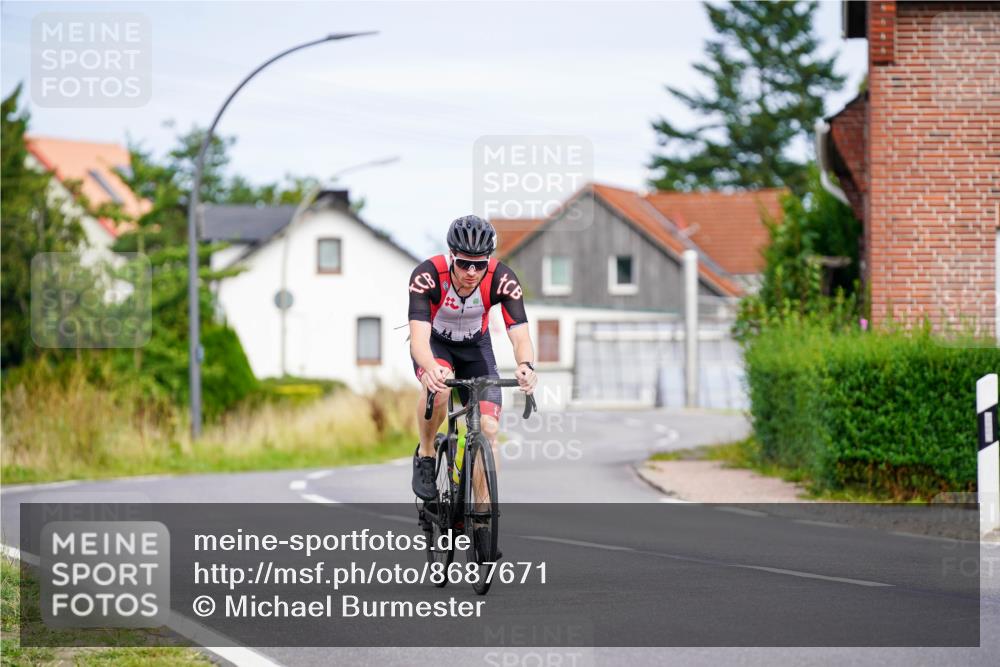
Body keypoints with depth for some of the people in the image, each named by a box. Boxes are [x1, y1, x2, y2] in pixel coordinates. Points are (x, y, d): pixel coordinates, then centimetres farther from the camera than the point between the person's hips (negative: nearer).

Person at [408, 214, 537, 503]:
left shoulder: (502, 279, -28)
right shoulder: (427, 275, -33)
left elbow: (520, 335, -34)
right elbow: (419, 337, -42)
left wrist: (525, 366, -57)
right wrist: (431, 368, -64)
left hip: (475, 345, 2)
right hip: (434, 343, -2)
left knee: (488, 429, -12)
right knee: (438, 387, -36)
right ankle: (425, 455, -9)